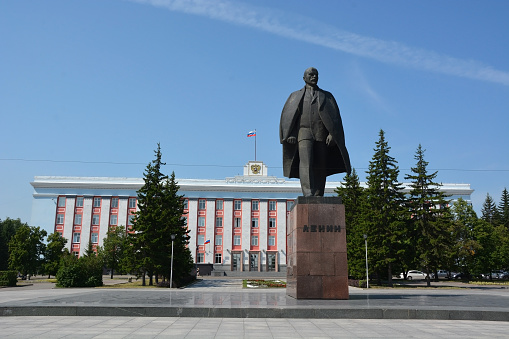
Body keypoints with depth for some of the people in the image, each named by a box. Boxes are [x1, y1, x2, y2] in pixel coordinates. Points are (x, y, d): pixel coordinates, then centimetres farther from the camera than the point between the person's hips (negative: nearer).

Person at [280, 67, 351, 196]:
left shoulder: (326, 96, 21)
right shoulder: (296, 96, 21)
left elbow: (335, 117, 9)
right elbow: (287, 116, 9)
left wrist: (332, 134, -8)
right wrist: (290, 134, -7)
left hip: (321, 134, 2)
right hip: (304, 132, -1)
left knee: (320, 168, -4)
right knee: (305, 162, -21)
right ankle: (308, 195, -31)